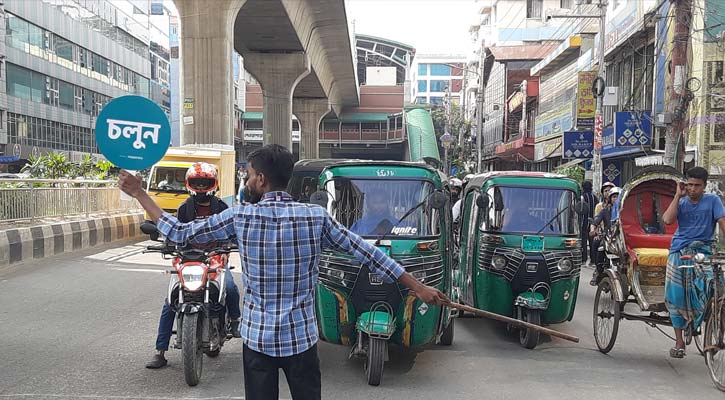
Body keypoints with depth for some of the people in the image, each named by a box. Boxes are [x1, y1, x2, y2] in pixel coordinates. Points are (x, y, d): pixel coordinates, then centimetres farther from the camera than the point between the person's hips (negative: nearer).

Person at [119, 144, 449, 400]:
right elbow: (366, 253, -4)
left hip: (257, 338, 0)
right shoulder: (316, 216, -7)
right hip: (302, 337, 1)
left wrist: (139, 194, 11)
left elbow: (180, 233, -1)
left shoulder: (240, 217, -10)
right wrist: (419, 288, 3)